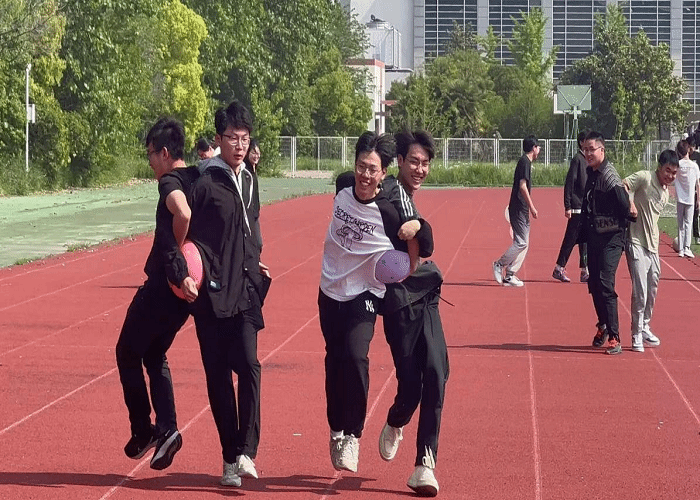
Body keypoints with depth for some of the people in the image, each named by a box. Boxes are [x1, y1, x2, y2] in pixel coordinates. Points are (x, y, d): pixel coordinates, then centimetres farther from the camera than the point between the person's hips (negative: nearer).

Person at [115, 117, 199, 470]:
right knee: (154, 355, 19)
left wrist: (178, 252, -20)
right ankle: (166, 428, 6)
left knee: (128, 353, 8)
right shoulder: (198, 179, 10)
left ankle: (143, 431, 7)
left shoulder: (170, 183, -14)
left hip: (164, 283, -8)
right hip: (186, 289, 8)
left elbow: (183, 215, -35)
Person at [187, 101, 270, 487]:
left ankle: (245, 451, -15)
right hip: (213, 291, -4)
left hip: (244, 288, 4)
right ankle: (230, 458, 8)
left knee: (248, 363, -12)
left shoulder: (247, 180, 13)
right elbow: (186, 236, -9)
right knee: (218, 373, 1)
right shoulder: (205, 182, -7)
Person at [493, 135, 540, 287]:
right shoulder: (525, 162, -11)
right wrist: (532, 207, -19)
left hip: (522, 210, 10)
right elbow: (523, 186, -19)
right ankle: (500, 264, -1)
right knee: (521, 242, -10)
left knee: (523, 243, 8)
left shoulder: (525, 161, 17)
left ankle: (509, 275, 6)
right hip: (519, 209, -10)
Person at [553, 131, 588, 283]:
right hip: (577, 208, -8)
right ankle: (559, 269, 3)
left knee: (584, 241, 8)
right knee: (570, 239, -4)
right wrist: (567, 206, -18)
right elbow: (569, 183, -14)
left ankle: (585, 271, 10)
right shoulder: (577, 160, -11)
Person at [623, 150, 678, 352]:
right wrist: (630, 203, -34)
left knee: (652, 291, 15)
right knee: (640, 292, -9)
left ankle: (644, 328, 33)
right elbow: (622, 185, -19)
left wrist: (655, 245, 16)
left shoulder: (665, 194, 15)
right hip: (636, 244, -8)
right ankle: (636, 335, 2)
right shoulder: (644, 178, -8)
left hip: (652, 246, 8)